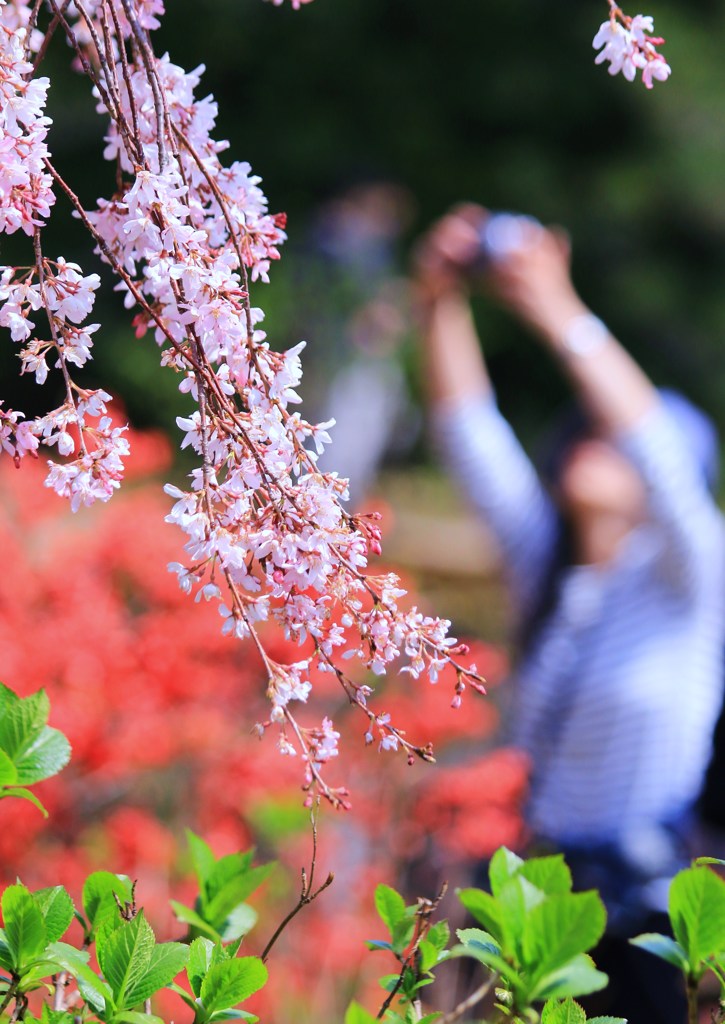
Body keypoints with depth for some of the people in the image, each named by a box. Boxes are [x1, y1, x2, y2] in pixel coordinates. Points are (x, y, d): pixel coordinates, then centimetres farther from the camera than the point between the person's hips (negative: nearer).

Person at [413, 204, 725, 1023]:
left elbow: (657, 446, -22)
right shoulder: (542, 563, 9)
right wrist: (442, 302, -12)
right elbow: (471, 434, 1)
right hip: (538, 888, 4)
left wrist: (559, 315, -29)